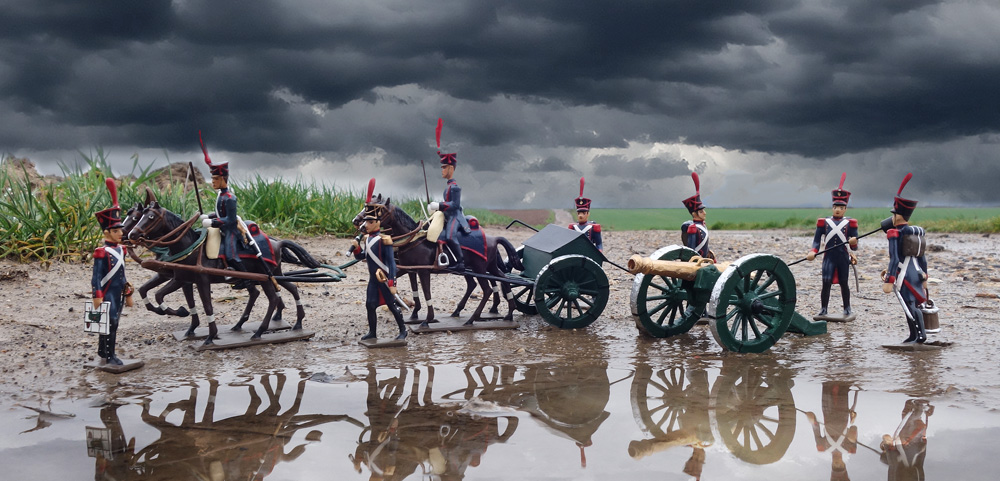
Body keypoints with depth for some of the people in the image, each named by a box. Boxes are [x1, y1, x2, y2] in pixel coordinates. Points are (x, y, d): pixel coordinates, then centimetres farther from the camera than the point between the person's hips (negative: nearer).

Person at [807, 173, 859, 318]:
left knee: (844, 283, 8)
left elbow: (854, 246, 2)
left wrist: (853, 243, -22)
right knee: (826, 282, -7)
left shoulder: (850, 223, 5)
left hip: (843, 257, 0)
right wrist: (813, 252, -11)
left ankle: (847, 309, 20)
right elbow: (817, 239, 6)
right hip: (829, 257, 0)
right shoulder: (824, 222, 6)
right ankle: (823, 309, 2)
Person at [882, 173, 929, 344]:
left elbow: (895, 259, -19)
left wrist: (889, 281, -19)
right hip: (916, 272, 8)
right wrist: (924, 277, 23)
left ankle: (919, 335, -7)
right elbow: (922, 257, 15)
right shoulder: (917, 232, 10)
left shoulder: (895, 234, -12)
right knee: (913, 306, 15)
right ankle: (916, 335, 22)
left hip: (904, 275, -8)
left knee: (909, 306, -5)